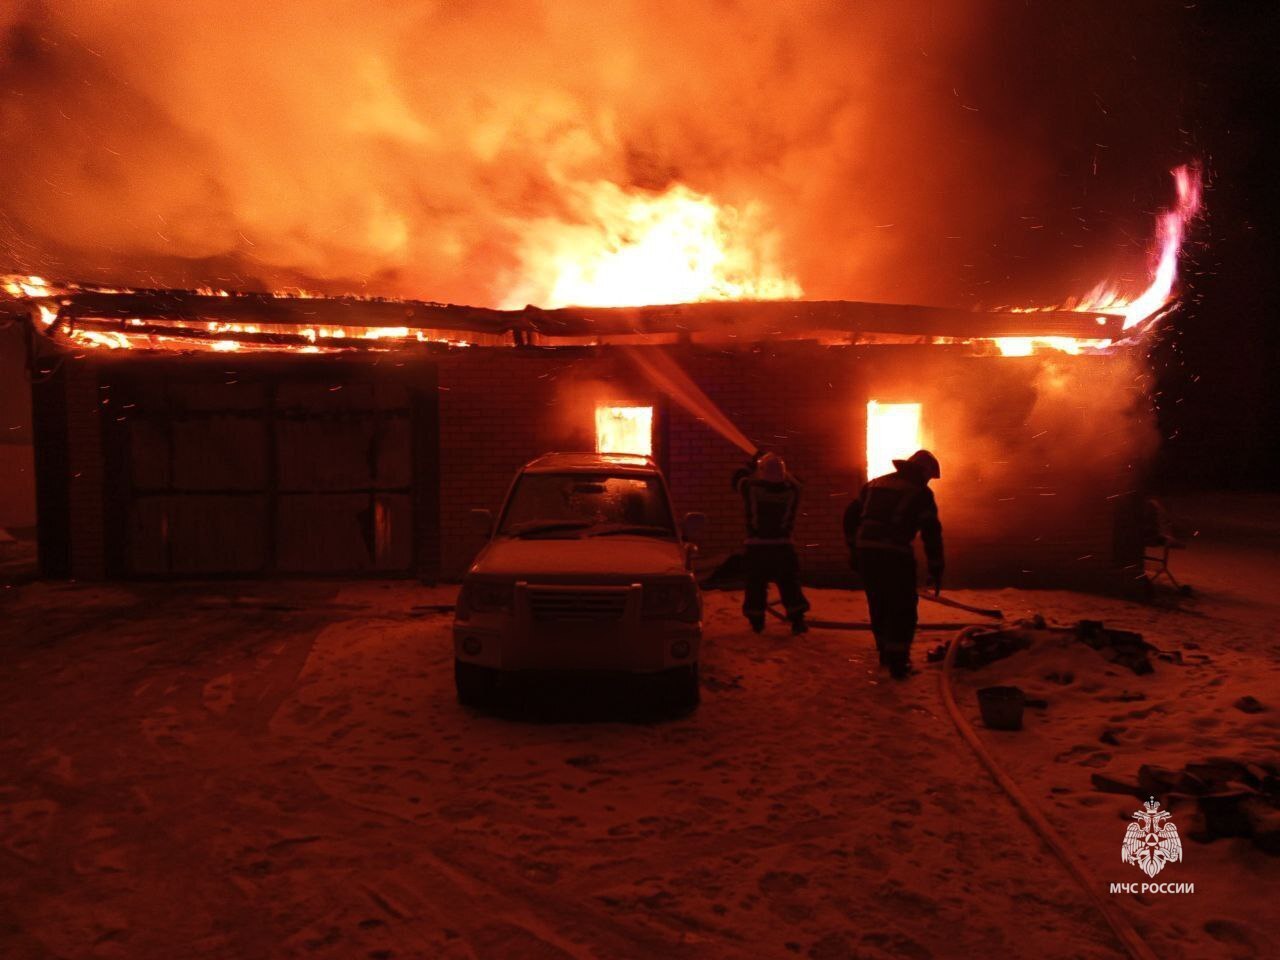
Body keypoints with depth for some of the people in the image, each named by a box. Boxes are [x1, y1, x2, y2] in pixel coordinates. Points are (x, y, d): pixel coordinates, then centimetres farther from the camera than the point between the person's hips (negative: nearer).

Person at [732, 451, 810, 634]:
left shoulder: (751, 488, -8)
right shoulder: (791, 490, -4)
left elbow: (738, 479, 13)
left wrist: (752, 462, 21)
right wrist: (783, 473, 24)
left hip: (756, 546, -1)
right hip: (782, 545, 1)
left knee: (756, 585, 10)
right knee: (789, 584, 9)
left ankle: (756, 621, 15)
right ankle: (797, 620, 5)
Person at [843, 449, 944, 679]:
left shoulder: (874, 484, 19)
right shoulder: (920, 492, 3)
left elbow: (850, 516, 19)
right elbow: (931, 533, -1)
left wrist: (853, 549, 24)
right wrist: (936, 570, 3)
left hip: (866, 552, 6)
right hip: (895, 555, -6)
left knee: (879, 606, 19)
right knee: (902, 609, 6)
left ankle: (885, 654, 31)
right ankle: (897, 662, 5)